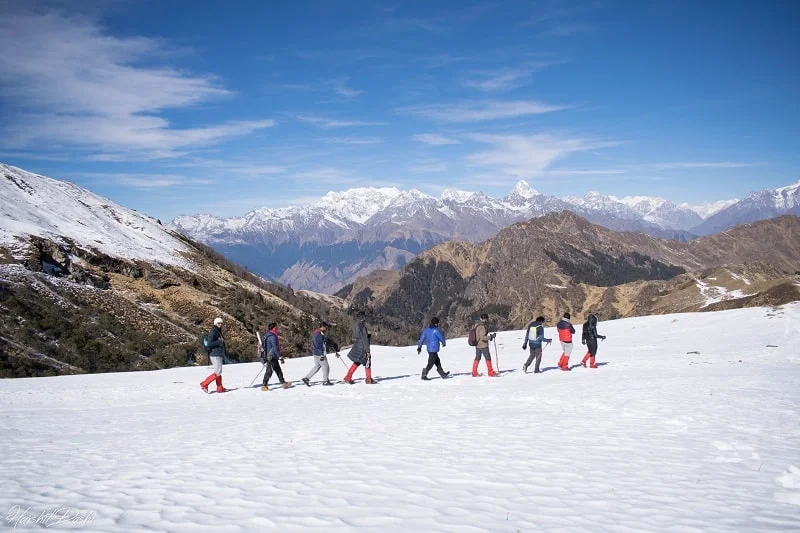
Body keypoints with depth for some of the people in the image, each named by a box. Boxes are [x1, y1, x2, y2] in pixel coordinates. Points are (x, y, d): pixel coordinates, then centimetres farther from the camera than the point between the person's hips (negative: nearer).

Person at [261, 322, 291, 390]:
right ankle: (264, 386, -4)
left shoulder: (268, 336, 13)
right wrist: (280, 357, -20)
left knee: (278, 370, 14)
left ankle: (283, 383, 18)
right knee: (269, 372, -7)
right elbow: (275, 348, -22)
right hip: (272, 357, -10)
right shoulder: (272, 336, -18)